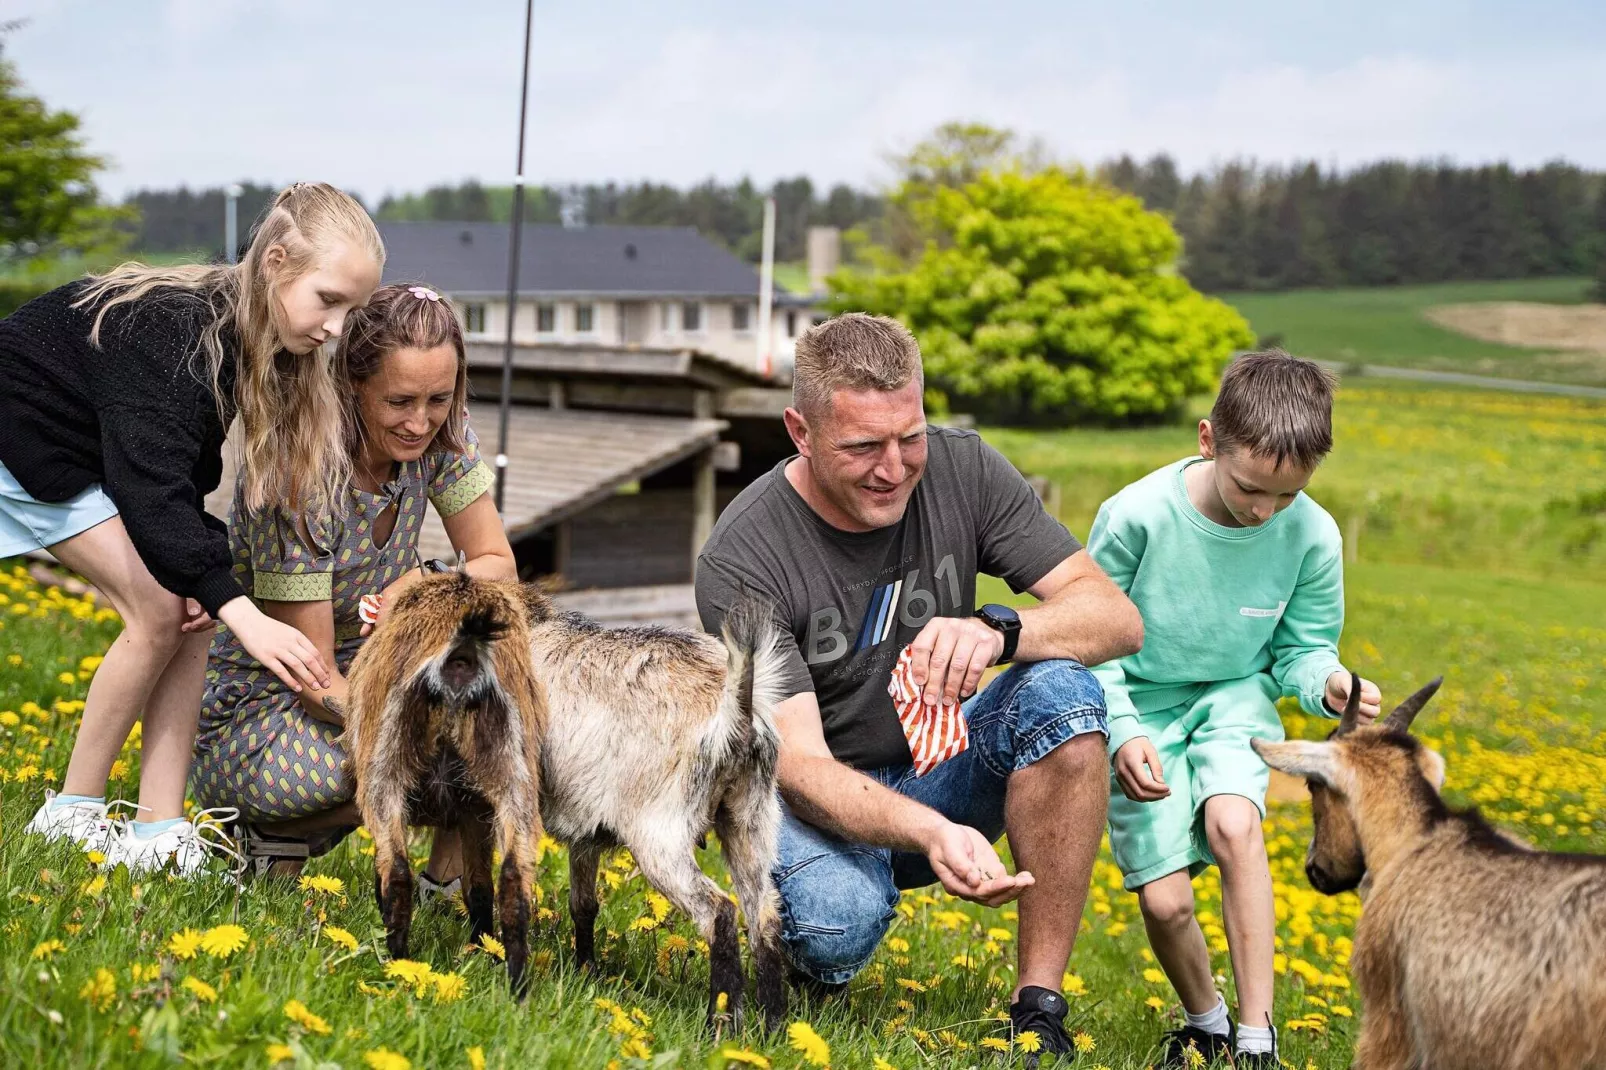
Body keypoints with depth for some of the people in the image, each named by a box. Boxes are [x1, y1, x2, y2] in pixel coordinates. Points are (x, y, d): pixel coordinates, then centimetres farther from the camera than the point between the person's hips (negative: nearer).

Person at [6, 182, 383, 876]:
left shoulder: (248, 338, -9)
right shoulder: (176, 329, -35)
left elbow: (192, 472, -4)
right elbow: (151, 484, -40)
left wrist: (205, 573, -21)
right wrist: (242, 614, -46)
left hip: (102, 451, 8)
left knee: (194, 608, -7)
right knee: (162, 610, -18)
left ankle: (160, 833, -8)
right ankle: (71, 816, -5)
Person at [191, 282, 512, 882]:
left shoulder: (438, 439, -10)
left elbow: (500, 567, -3)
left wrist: (421, 588, -25)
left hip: (359, 672, 7)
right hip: (255, 708, -7)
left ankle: (448, 877, -8)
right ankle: (278, 831, -4)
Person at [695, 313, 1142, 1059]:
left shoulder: (963, 472, -11)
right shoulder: (740, 563, -23)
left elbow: (1118, 618, -15)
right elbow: (800, 764, -29)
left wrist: (999, 630, -37)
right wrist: (930, 833, -49)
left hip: (938, 772, 4)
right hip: (821, 801, -4)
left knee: (1062, 691, -27)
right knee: (837, 925, -37)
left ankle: (1039, 1003, -21)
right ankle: (792, 930, 3)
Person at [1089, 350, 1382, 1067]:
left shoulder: (1312, 536, -15)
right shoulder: (1138, 515, -23)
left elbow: (1301, 649, 0)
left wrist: (1326, 683, -23)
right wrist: (1121, 732, -22)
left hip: (1237, 696, 1)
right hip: (1141, 705, -1)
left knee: (1232, 823, -30)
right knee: (1163, 899, -9)